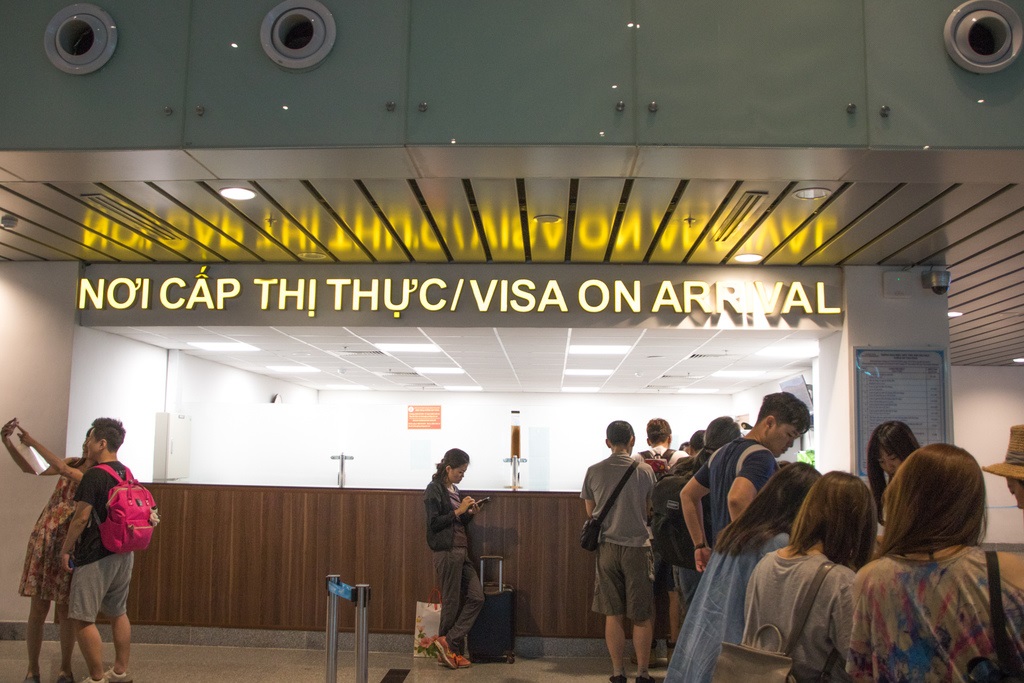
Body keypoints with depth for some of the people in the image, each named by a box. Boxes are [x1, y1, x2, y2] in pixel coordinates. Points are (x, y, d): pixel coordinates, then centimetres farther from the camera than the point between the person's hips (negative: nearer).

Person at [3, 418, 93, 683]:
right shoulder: (73, 462, 8)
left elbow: (63, 470, -21)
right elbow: (33, 472, 13)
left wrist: (32, 442, -15)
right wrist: (8, 444, 3)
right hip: (44, 539, 4)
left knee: (66, 610, 4)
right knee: (38, 609, 3)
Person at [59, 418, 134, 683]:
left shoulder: (94, 475, -15)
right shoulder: (126, 473, 10)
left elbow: (81, 517, -17)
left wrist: (66, 548, -5)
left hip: (96, 556, -8)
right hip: (125, 553, 9)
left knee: (82, 618, 0)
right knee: (118, 612, 18)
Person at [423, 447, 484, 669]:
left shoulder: (454, 490, 17)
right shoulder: (434, 489, -7)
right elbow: (434, 523, -13)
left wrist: (470, 514, 4)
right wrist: (458, 510, -14)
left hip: (462, 551, 8)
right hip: (446, 552, -8)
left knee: (476, 597, 2)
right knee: (452, 603, -1)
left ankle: (449, 643, 5)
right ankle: (450, 647, 12)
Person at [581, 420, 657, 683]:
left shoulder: (593, 471, 0)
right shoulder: (645, 471, -5)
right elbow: (650, 508, 5)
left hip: (607, 547, 2)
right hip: (637, 546, -2)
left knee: (613, 615, 9)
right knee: (642, 617, 8)